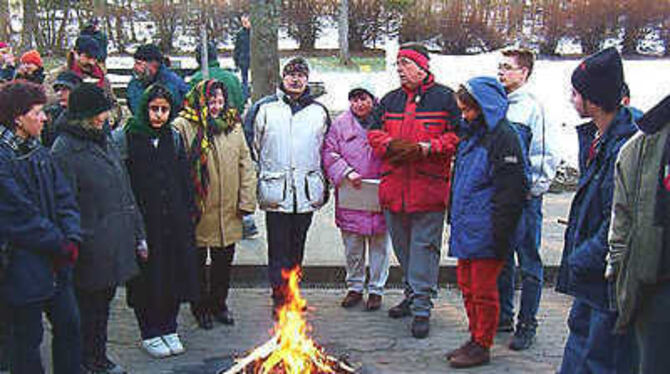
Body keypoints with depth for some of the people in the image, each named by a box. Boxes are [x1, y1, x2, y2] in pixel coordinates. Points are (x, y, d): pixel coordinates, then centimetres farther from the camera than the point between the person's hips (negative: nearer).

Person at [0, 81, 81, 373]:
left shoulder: (40, 153, 9)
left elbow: (65, 199, 7)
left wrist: (72, 239, -7)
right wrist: (60, 244, -12)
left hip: (56, 264, 8)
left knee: (69, 325, 14)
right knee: (26, 338, 6)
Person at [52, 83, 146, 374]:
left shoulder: (104, 140, 12)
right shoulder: (65, 150, -13)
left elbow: (125, 192, 17)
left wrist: (138, 234, 17)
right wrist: (73, 245, -17)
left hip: (116, 245, 8)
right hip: (92, 249, -8)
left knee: (103, 303, 19)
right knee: (89, 306, 5)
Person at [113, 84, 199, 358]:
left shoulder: (174, 138, 9)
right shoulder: (126, 137, -5)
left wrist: (187, 212, 8)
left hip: (174, 221, 4)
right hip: (143, 220, -4)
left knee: (174, 273, 10)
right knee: (147, 276, 4)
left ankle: (169, 328, 26)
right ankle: (149, 333, 19)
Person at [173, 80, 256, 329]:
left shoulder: (233, 126, 7)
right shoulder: (184, 127, -8)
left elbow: (246, 165, 8)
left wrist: (247, 200, 1)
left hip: (228, 212, 4)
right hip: (198, 211, -4)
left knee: (224, 262, 16)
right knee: (198, 262, 11)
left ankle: (219, 303, 34)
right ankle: (200, 306, 28)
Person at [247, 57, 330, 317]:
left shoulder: (319, 111, 11)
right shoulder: (265, 108, 4)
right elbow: (253, 146, 8)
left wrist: (324, 186, 16)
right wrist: (255, 180, 6)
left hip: (307, 192, 2)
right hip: (275, 191, -2)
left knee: (297, 249, 10)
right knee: (278, 249, -2)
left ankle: (291, 295, 21)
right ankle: (280, 300, 6)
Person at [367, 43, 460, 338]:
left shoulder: (444, 98, 0)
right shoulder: (390, 100, 16)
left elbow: (457, 137, -5)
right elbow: (375, 133, 14)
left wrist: (425, 148, -16)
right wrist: (390, 145, -8)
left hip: (429, 187, -5)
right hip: (393, 187, 6)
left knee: (424, 245, -4)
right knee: (402, 246, 14)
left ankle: (422, 308, 0)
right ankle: (412, 295, 30)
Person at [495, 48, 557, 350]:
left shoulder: (533, 107, -7)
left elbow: (544, 157, -10)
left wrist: (532, 190, -12)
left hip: (524, 198, -6)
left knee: (529, 263, 3)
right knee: (501, 260, 15)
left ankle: (527, 325, 12)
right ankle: (503, 316, 27)